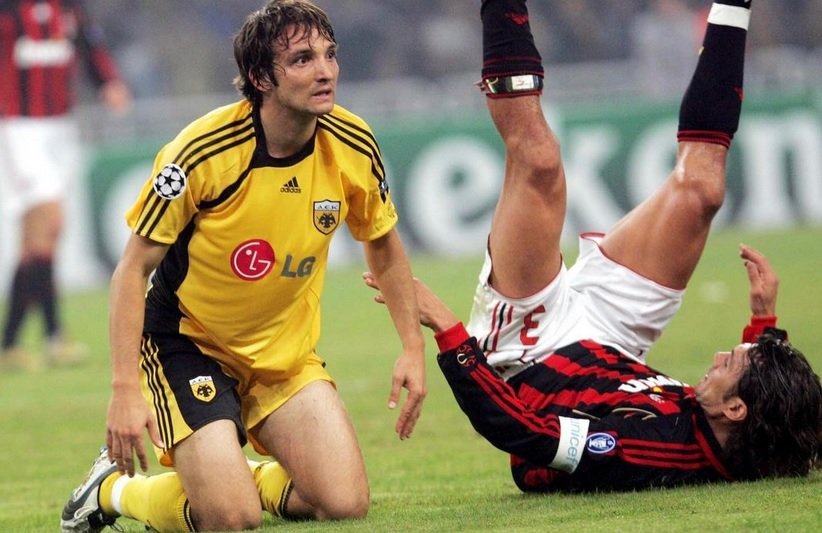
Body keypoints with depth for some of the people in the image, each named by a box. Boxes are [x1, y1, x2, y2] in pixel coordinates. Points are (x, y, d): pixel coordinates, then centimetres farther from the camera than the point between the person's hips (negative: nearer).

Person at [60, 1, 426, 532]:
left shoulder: (353, 146, -10)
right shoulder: (204, 151, -24)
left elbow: (385, 248, 10)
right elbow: (133, 269, -17)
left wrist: (413, 347, 3)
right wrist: (126, 390, -25)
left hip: (288, 350, 5)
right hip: (187, 343, -5)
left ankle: (255, 480, 20)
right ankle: (116, 488, 10)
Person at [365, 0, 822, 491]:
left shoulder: (653, 449, -45)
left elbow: (511, 428, -42)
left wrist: (446, 330, -40)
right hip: (603, 342, 5)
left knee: (537, 161, -14)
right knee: (698, 190, -3)